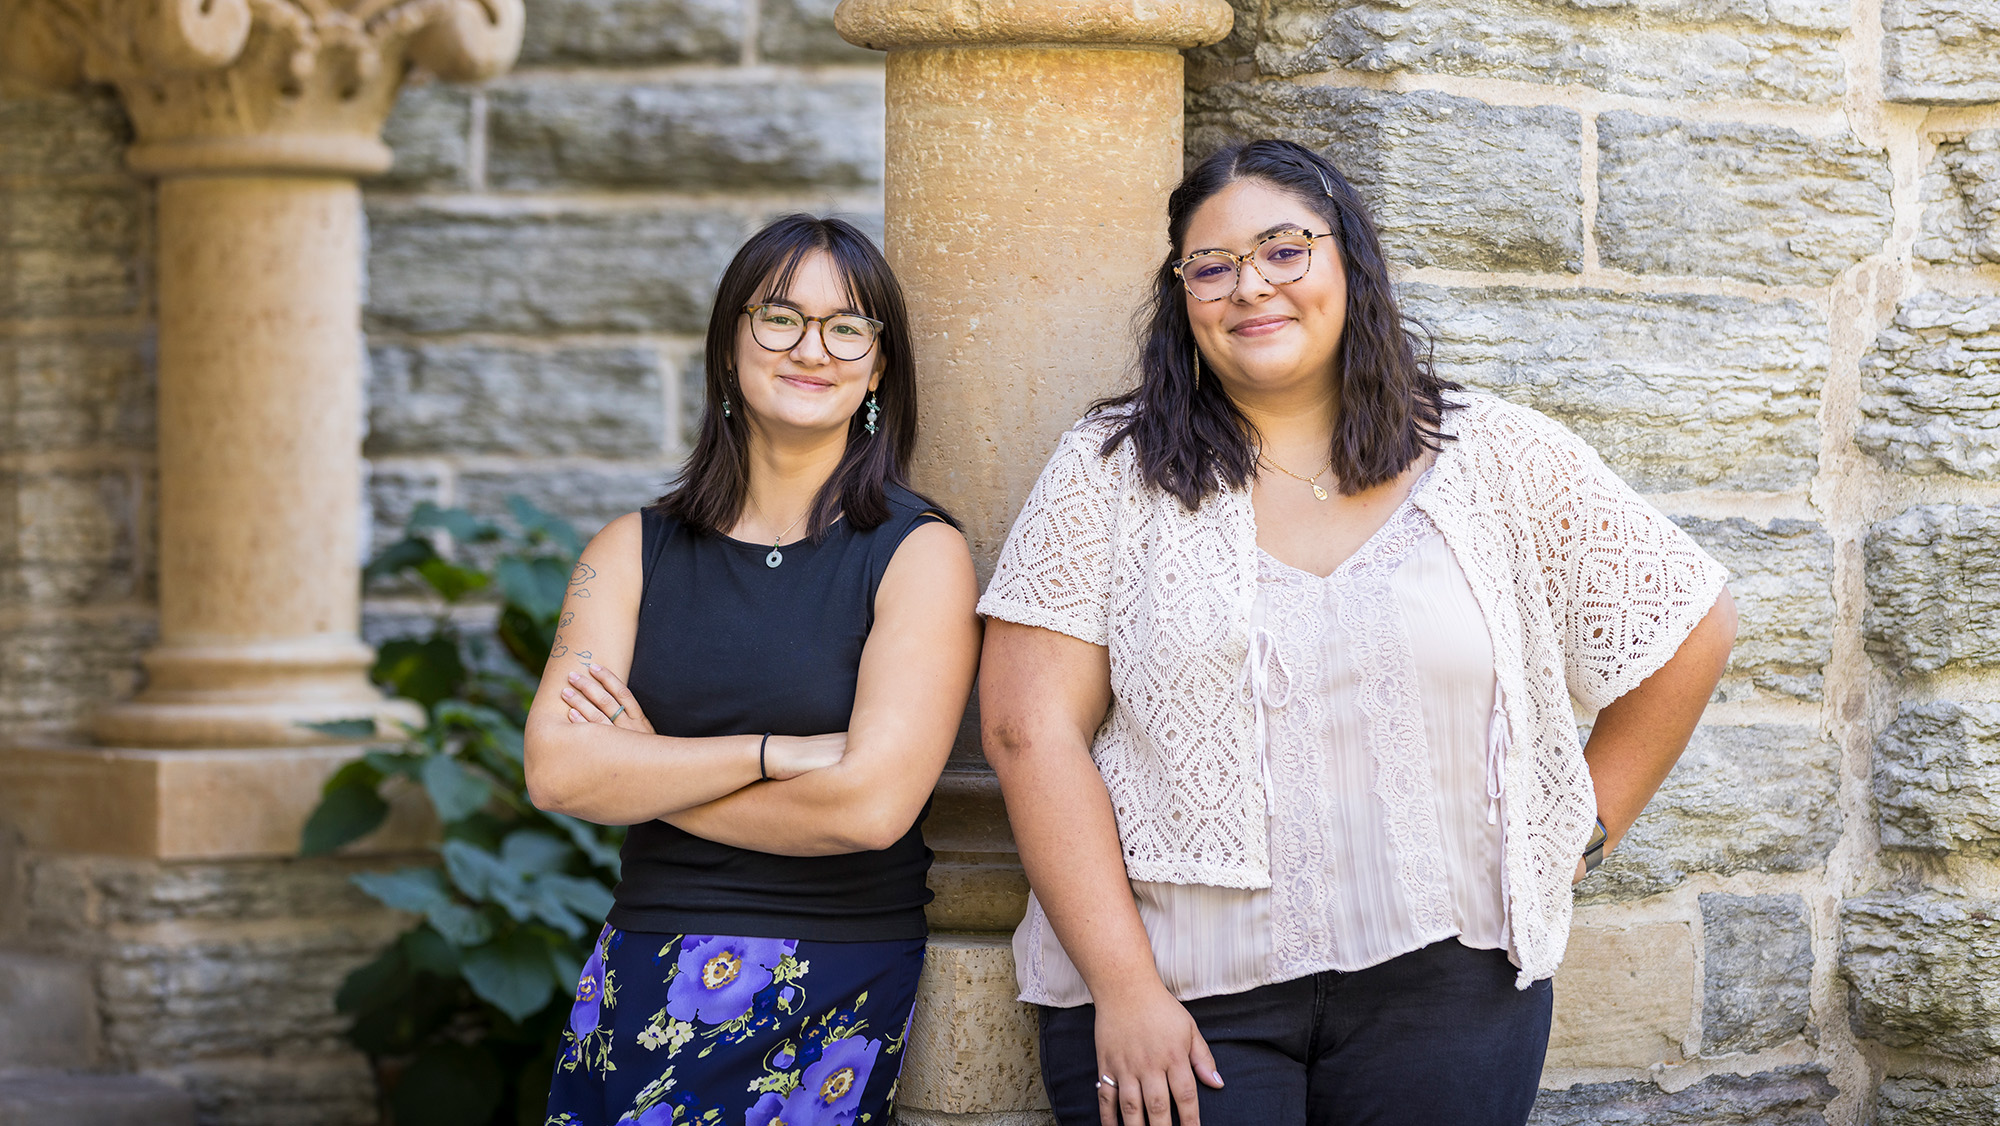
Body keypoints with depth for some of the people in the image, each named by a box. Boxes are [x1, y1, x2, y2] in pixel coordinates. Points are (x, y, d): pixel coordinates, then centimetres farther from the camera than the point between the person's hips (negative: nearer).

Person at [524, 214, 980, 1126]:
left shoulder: (919, 555, -2)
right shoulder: (634, 552, 8)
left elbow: (871, 802, -14)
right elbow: (556, 770, -5)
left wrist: (647, 771, -4)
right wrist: (773, 753, -13)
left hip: (834, 1001, -3)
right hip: (640, 976, 3)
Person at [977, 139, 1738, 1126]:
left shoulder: (1495, 462, 4)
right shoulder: (1112, 473, 1)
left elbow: (1691, 626, 13)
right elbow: (1029, 727, -6)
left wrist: (1582, 826, 9)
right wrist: (1124, 989, -13)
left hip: (1442, 988, 1)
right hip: (1180, 999, -1)